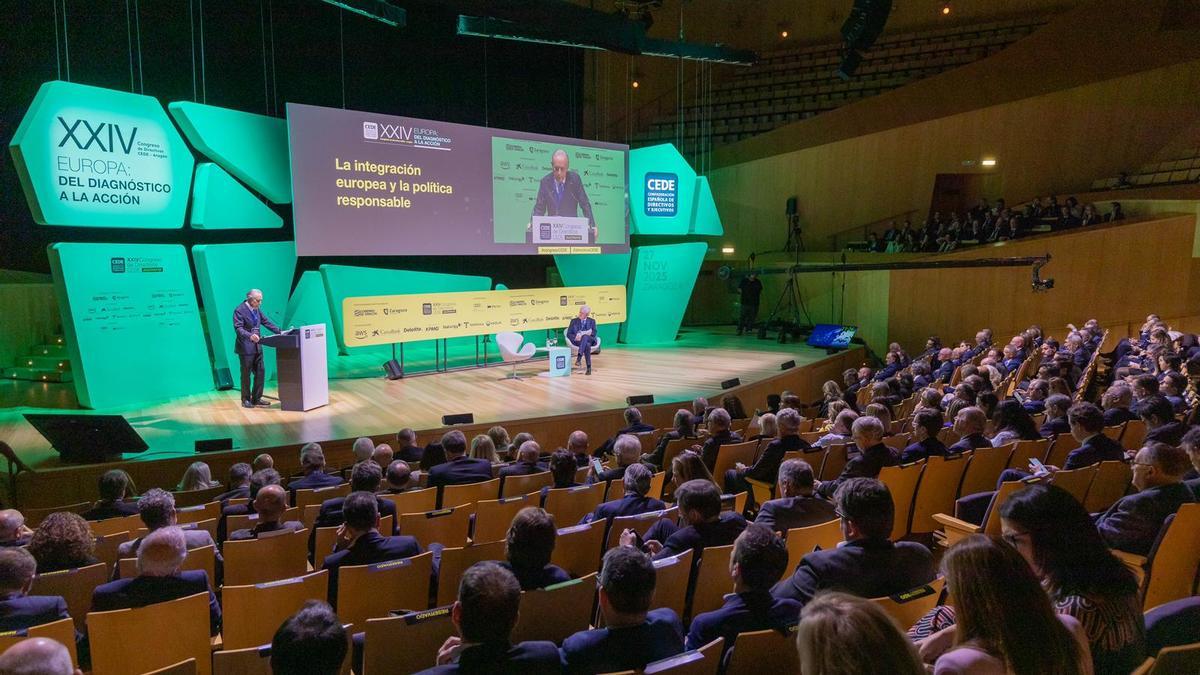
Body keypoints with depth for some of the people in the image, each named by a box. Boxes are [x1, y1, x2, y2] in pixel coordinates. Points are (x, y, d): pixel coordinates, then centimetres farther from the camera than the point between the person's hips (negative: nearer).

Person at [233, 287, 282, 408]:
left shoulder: (257, 309, 9)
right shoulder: (239, 310, -13)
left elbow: (266, 321, 12)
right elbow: (238, 328, -20)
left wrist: (280, 332, 3)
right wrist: (250, 336, -37)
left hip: (257, 346, 7)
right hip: (245, 347, -7)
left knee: (260, 372, 8)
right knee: (246, 374, 2)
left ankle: (256, 399, 18)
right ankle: (246, 400, 14)